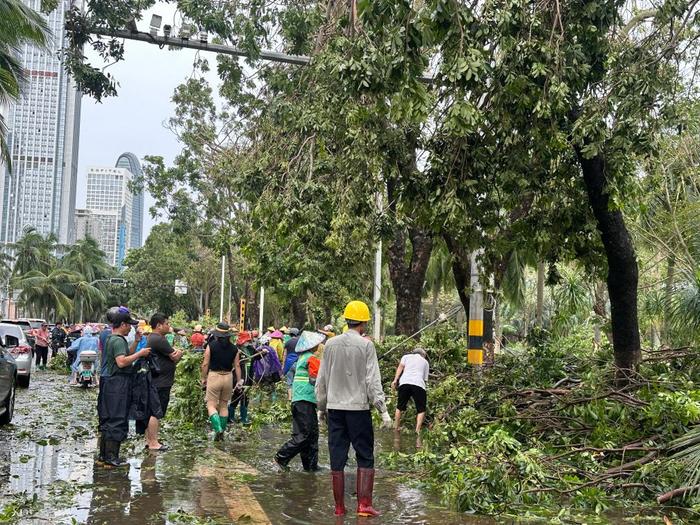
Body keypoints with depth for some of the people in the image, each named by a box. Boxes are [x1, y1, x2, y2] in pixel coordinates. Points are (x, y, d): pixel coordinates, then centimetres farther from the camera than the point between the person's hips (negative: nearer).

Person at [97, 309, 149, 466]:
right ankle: (111, 457, -2)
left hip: (109, 382, 11)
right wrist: (140, 354, -19)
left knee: (107, 419, 15)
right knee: (117, 420, -5)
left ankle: (104, 453, 23)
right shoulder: (118, 340, -16)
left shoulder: (110, 339, 16)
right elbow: (121, 362, -27)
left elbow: (126, 354, 18)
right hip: (118, 384, -10)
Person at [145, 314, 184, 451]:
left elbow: (174, 355, 13)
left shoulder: (151, 338, 18)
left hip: (153, 382, 11)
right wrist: (178, 353, 6)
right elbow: (175, 357, -15)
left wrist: (177, 352, -8)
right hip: (160, 383, -11)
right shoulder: (159, 340, -17)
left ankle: (149, 440, 22)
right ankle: (153, 442, -4)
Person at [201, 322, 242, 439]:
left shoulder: (211, 346, -7)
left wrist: (203, 378, 5)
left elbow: (205, 364, -6)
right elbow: (237, 365, 2)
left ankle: (218, 429, -18)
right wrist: (239, 380, 9)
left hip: (214, 376, -4)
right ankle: (222, 431, 19)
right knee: (224, 405, 16)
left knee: (211, 405, 2)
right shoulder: (234, 348, 2)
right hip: (228, 377, 4)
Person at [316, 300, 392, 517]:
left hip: (335, 408, 4)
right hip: (358, 408, -4)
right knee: (365, 458, 7)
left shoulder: (331, 344, 5)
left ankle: (339, 507, 14)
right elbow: (373, 381, -10)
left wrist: (321, 406, 21)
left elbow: (322, 379, 10)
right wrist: (383, 410, -6)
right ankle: (364, 504, 2)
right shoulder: (366, 345, -7)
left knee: (337, 460, 8)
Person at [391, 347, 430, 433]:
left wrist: (395, 380, 1)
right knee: (421, 409, 10)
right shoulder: (425, 362, 29)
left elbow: (400, 366, 9)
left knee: (400, 406, 18)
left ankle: (396, 427, 22)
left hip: (404, 382, 1)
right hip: (419, 384, -1)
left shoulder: (406, 356, 27)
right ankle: (418, 430, -2)